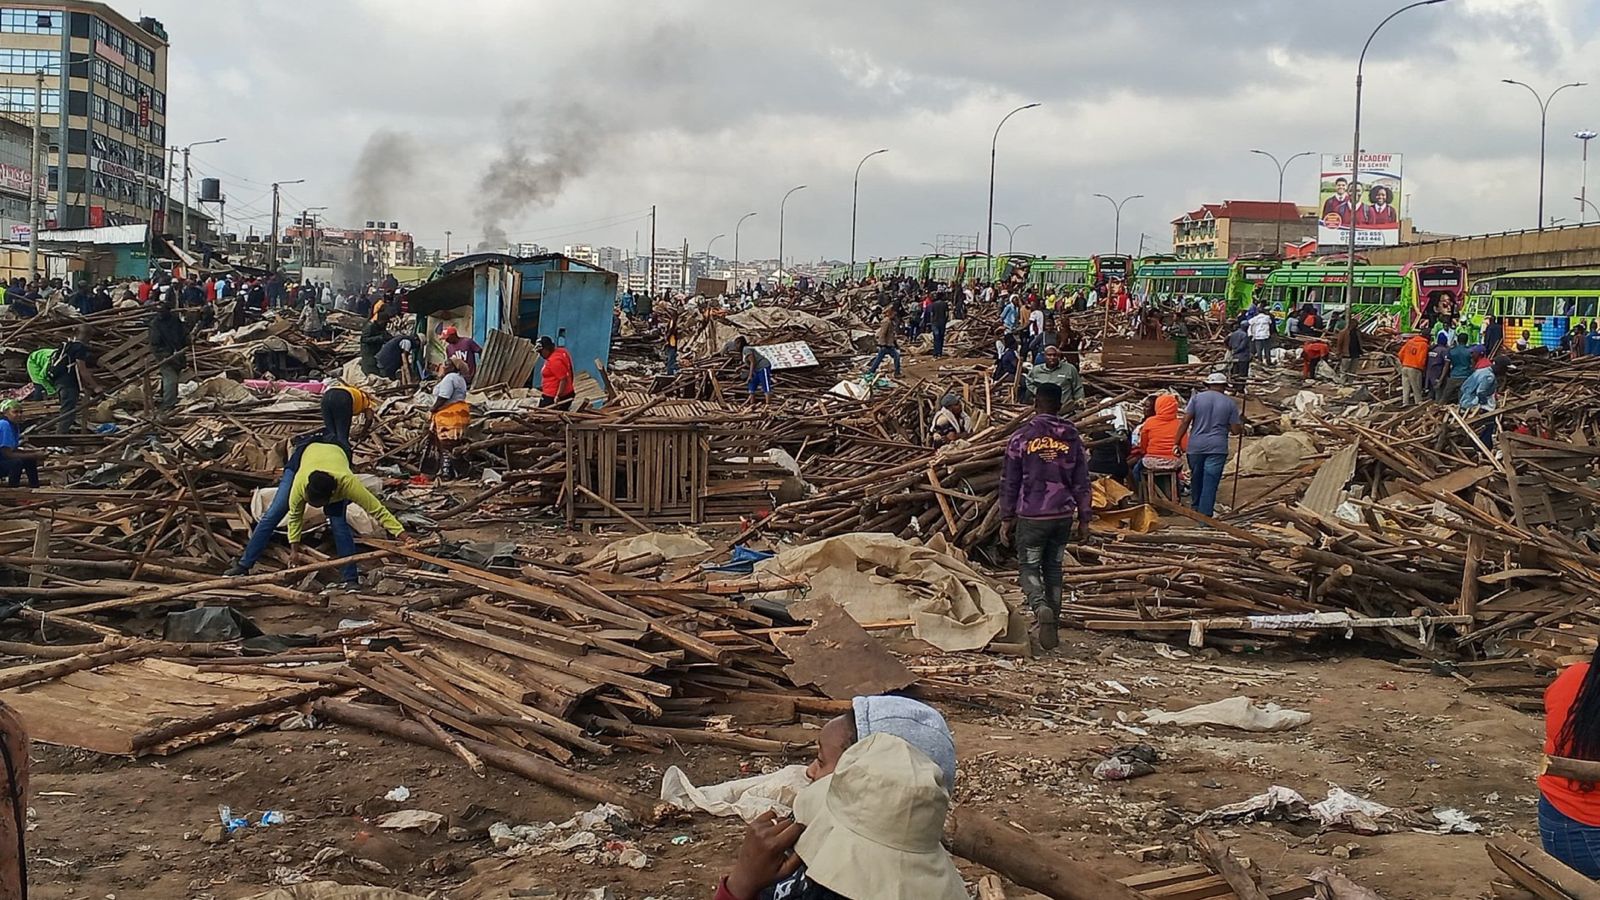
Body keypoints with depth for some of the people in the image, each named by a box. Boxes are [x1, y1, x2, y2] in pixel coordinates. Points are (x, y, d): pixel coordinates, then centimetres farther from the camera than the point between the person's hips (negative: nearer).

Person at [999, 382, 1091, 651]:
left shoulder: (1021, 437, -6)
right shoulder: (1072, 438, 2)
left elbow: (1009, 482, -3)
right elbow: (1081, 483, 4)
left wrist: (1006, 518, 5)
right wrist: (1084, 520, 11)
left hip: (1031, 516, -3)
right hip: (1063, 515, 3)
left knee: (1028, 566, 5)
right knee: (1053, 567, 16)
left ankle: (1041, 607, -22)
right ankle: (1052, 621, 19)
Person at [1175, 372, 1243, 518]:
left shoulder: (1197, 398, 1)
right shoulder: (1230, 403, 2)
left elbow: (1185, 421, -5)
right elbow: (1235, 430, 3)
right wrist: (1241, 422, 25)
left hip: (1196, 446, 2)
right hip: (1217, 448, -1)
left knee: (1196, 478, 18)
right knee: (1210, 483, -2)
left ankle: (1196, 508, 36)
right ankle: (1205, 516, -5)